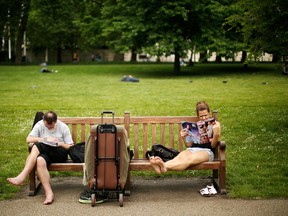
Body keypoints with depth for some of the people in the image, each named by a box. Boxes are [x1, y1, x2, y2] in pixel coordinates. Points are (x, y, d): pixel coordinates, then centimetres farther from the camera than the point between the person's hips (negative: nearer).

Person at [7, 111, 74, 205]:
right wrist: (46, 139, -16)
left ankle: (22, 177, -33)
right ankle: (49, 193, -40)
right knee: (40, 160, -37)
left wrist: (59, 143, -16)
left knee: (37, 146, -29)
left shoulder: (63, 127, 3)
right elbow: (28, 139, -7)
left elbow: (71, 147, 3)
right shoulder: (40, 125, 6)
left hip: (60, 153, -2)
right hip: (44, 153, 2)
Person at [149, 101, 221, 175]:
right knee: (180, 157, -35)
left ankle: (165, 167, -69)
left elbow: (213, 146, 4)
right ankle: (162, 165, -68)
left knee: (189, 159, -39)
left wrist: (216, 135, -16)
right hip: (192, 149, 4)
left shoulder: (215, 124, 13)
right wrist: (184, 138, -2)